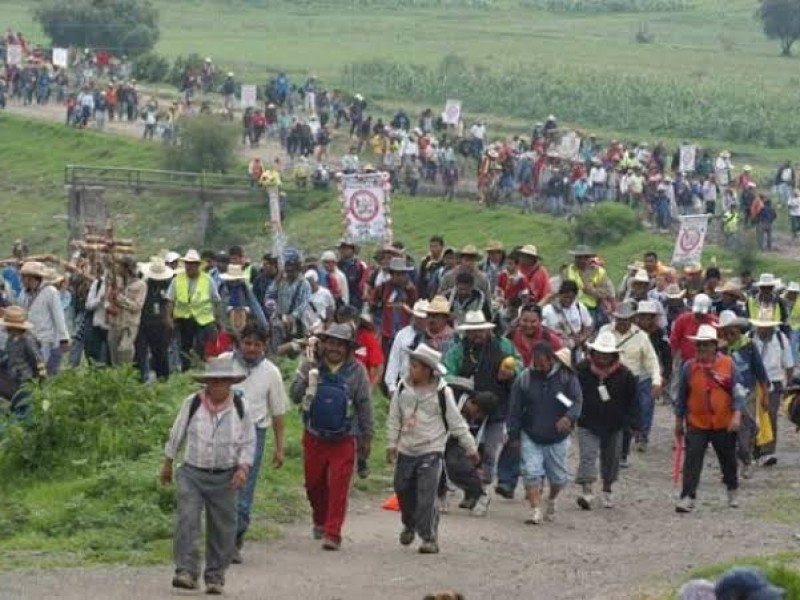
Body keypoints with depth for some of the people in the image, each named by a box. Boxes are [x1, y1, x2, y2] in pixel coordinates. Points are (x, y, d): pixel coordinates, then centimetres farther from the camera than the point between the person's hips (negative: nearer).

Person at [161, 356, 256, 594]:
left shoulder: (240, 407, -2)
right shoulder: (192, 404, -4)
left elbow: (248, 442, 3)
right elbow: (177, 435, 8)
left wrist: (243, 468, -12)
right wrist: (168, 463, 16)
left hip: (224, 478, 1)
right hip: (192, 474, -1)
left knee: (221, 528, 5)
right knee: (187, 521, -15)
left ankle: (215, 577, 16)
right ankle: (186, 572, -16)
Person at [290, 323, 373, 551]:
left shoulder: (356, 371, -4)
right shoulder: (311, 367, -3)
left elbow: (364, 405, 2)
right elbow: (295, 396, -8)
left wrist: (366, 438, 2)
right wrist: (308, 376, -24)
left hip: (343, 440, -2)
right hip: (314, 438, 2)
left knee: (338, 487, -7)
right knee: (314, 484, 14)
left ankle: (332, 533, -4)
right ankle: (320, 521, 37)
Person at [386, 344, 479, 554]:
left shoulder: (441, 393, -9)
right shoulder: (403, 388, 1)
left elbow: (456, 422, -3)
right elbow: (394, 418, 8)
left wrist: (471, 448, -1)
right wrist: (391, 443, 2)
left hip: (431, 451, -5)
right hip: (406, 450, 5)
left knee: (427, 496, -11)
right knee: (403, 490, 13)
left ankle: (429, 537, -6)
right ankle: (409, 525, 38)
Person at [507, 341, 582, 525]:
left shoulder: (566, 377, -5)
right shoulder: (524, 379, -3)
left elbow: (577, 401, -8)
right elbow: (514, 410, 2)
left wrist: (569, 417, -29)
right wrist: (514, 435, 0)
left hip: (557, 438, 0)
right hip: (530, 437, 0)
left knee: (558, 476, 10)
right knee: (532, 473, -13)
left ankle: (551, 501, 38)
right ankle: (535, 511, -10)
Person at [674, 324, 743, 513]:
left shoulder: (728, 364, -5)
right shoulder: (689, 367, -1)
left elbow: (738, 391, -4)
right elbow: (682, 396, 8)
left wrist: (737, 415, -16)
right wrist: (679, 422, 11)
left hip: (724, 424, 0)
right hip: (696, 424, 0)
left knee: (728, 460, 16)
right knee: (692, 460, -10)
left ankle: (732, 491, 38)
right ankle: (688, 498, -11)